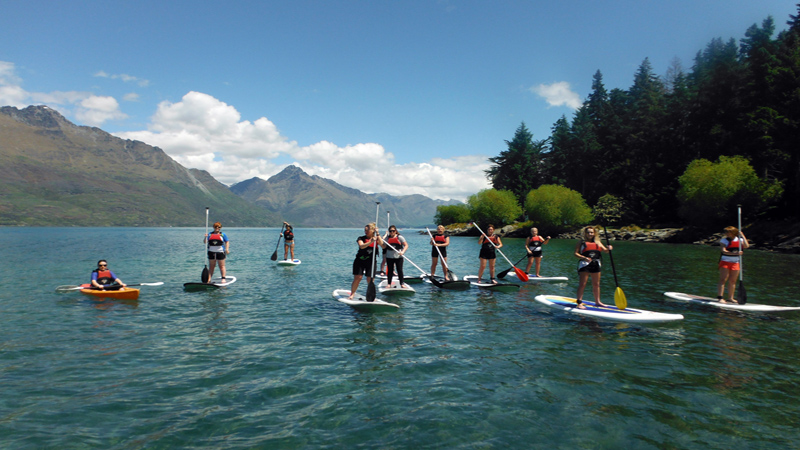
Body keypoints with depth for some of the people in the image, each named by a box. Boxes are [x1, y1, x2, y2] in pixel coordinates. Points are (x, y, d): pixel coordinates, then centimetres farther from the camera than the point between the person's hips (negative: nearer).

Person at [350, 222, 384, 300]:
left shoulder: (377, 238, 4)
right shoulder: (361, 238, -2)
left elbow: (381, 244, -17)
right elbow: (361, 246, -23)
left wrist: (377, 234, -20)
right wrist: (370, 242, -38)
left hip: (371, 262, 1)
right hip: (360, 261, -1)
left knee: (370, 280, -1)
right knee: (357, 278, -6)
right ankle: (352, 293, 13)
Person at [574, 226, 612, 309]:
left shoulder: (597, 242, 16)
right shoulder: (581, 242, 2)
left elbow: (605, 250, 8)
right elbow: (576, 253, -5)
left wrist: (609, 249, -15)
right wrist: (584, 258, -22)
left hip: (595, 264, 5)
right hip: (584, 264, -5)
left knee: (596, 284, 13)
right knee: (582, 284, -7)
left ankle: (597, 301, 26)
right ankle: (579, 303, -4)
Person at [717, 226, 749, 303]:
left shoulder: (739, 239, 7)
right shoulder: (724, 240, -4)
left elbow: (746, 246, -10)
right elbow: (723, 251, -17)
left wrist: (742, 236, -11)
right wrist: (734, 253, -29)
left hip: (735, 263, 4)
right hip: (725, 262, -4)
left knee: (732, 281, 6)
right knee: (723, 279, -10)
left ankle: (730, 298, 14)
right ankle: (720, 297, -13)